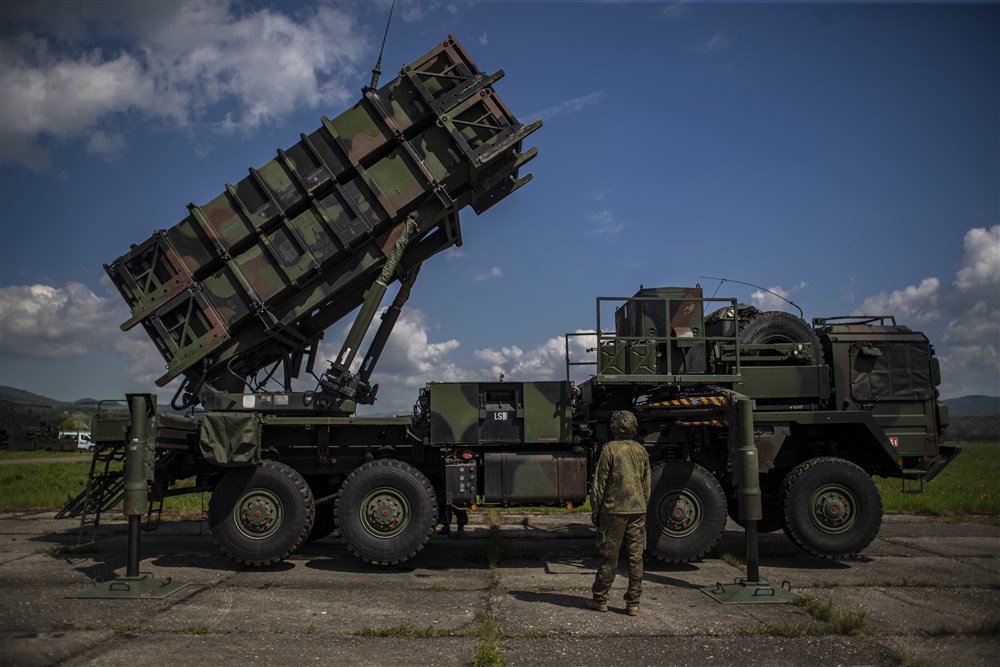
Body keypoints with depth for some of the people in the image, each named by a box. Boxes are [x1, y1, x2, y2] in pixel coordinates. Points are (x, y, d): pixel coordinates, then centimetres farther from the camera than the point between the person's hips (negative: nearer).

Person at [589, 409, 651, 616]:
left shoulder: (610, 449, -8)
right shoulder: (641, 450, 7)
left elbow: (600, 483, -8)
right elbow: (646, 484, 13)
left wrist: (595, 510, 0)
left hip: (613, 510, -4)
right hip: (638, 510, 4)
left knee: (609, 557, 4)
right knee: (636, 558, 6)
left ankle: (600, 600, 14)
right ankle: (633, 604, 10)